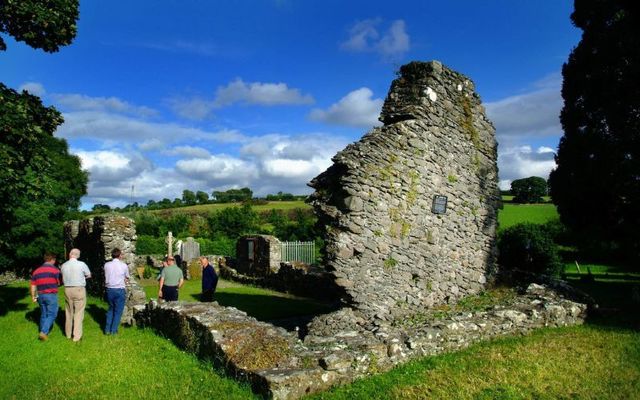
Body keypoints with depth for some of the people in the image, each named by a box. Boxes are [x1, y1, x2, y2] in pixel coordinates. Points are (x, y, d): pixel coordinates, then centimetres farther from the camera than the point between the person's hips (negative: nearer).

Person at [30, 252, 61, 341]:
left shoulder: (36, 270, 7)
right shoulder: (55, 270, -10)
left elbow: (33, 285, 9)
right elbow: (59, 283, -3)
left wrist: (33, 296, 19)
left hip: (40, 295, 6)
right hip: (51, 295, -6)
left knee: (43, 314, 17)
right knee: (52, 314, 1)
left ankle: (43, 333, 23)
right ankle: (44, 332, -11)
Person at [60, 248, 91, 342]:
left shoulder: (63, 266, 0)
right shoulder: (81, 264, -11)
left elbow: (63, 279, 12)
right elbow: (89, 275, 4)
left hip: (67, 289, 4)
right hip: (79, 289, -4)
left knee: (69, 312, 16)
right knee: (79, 313, 0)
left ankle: (68, 334, 27)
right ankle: (77, 336, 0)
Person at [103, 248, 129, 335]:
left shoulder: (106, 265, 0)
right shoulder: (124, 265, -7)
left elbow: (106, 277, 10)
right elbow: (127, 278, 7)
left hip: (109, 289, 4)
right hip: (119, 290, -3)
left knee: (111, 309, 20)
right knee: (118, 311, 8)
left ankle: (107, 329, 20)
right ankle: (113, 330, 10)